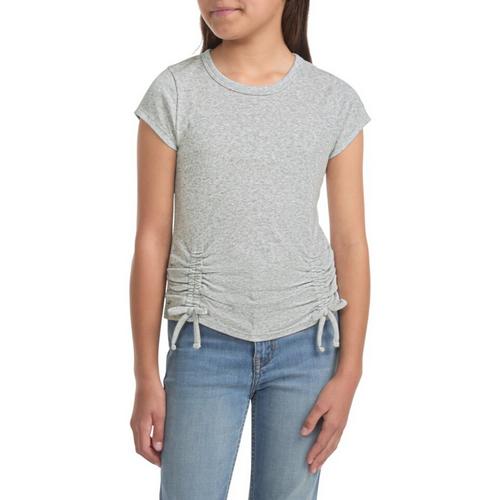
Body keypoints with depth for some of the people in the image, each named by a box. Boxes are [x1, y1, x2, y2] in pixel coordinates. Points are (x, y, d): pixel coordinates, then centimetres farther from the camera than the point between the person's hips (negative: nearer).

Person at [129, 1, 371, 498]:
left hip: (305, 344, 1)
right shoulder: (173, 93, -6)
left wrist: (348, 373, -1)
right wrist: (146, 377, -2)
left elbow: (350, 242, 0)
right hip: (206, 345, -1)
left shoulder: (336, 102, -3)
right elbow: (152, 239, -3)